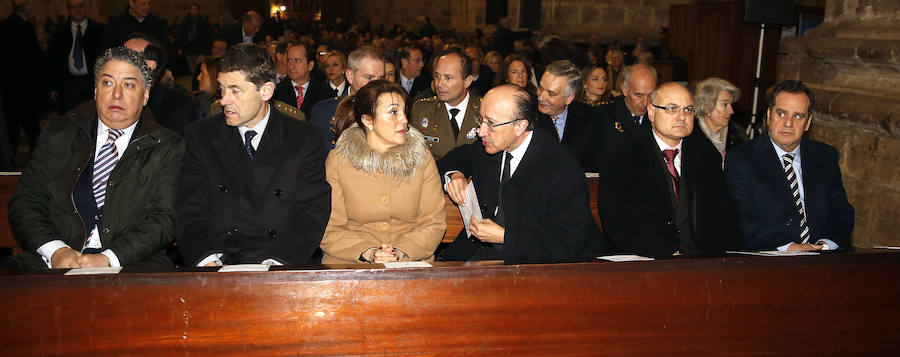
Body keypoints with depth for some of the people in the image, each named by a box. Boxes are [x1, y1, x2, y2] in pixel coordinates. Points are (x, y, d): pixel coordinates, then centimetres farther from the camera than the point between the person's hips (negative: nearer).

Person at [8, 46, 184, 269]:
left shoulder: (168, 148, 8)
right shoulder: (58, 134, 16)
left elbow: (165, 217, -2)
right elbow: (25, 201, 10)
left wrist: (108, 259, -16)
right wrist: (56, 250, -9)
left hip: (131, 267, -1)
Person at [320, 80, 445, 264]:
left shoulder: (422, 157, 5)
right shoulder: (337, 161, 1)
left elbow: (433, 223, 3)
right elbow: (330, 229, -1)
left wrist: (403, 252, -13)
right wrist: (367, 253, -16)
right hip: (349, 265, 0)